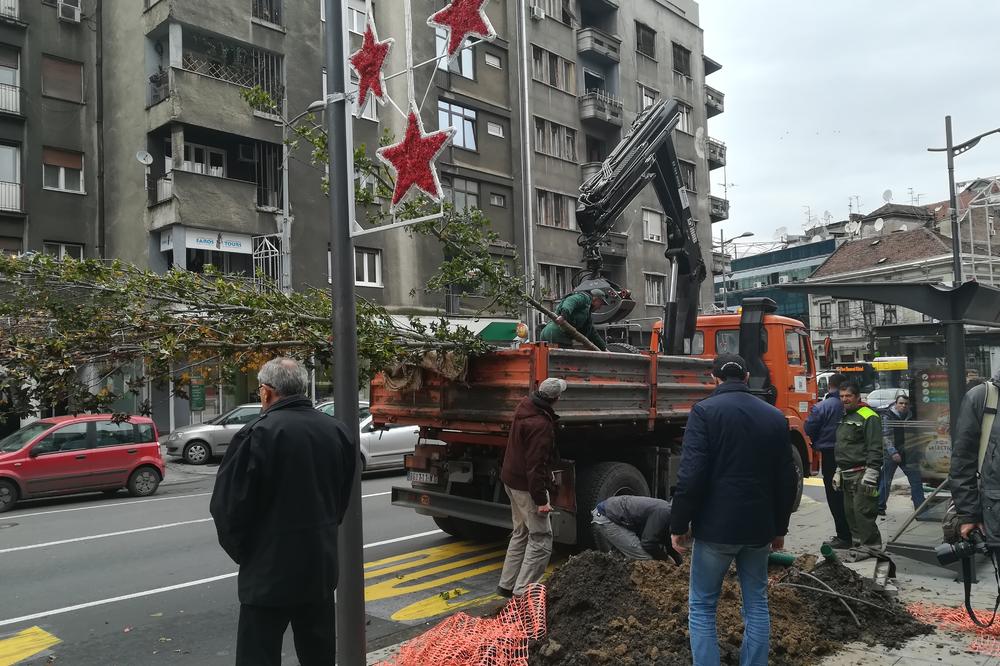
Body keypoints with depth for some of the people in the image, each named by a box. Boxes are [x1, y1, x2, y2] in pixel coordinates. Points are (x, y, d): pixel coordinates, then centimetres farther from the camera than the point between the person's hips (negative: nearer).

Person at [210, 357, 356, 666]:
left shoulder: (258, 433, -16)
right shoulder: (337, 431, 4)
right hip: (322, 564, 6)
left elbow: (228, 504, -13)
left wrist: (243, 551, 2)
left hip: (270, 570, -6)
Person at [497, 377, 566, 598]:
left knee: (522, 533, 21)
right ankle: (523, 592, -2)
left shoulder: (525, 406, 2)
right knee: (541, 539, -3)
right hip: (527, 485, -10)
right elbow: (536, 465, -27)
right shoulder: (541, 425, -27)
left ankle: (507, 584, 27)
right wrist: (541, 500, -23)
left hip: (512, 479, 10)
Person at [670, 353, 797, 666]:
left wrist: (679, 525, -8)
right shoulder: (775, 416, 6)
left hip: (716, 526, -4)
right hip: (759, 527, 5)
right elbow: (787, 479, 10)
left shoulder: (705, 411, -10)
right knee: (757, 605, 15)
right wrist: (779, 527, 21)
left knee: (702, 607, 8)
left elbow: (691, 475, -17)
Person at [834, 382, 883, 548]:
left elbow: (875, 449, -18)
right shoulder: (845, 418, 20)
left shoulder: (868, 417, -10)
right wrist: (838, 472, 25)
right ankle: (858, 545, 23)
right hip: (847, 477, 10)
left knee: (864, 514, -12)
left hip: (862, 475, -10)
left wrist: (870, 476, -23)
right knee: (851, 514, 14)